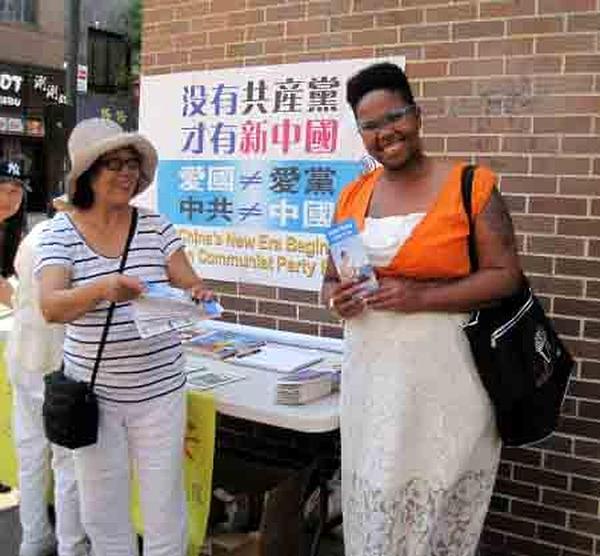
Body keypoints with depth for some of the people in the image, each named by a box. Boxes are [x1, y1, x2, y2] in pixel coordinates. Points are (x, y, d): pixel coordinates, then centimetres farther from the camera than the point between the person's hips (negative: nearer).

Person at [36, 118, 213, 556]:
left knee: (165, 509, 7)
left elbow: (190, 284, -2)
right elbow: (50, 307, -18)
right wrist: (102, 289, -36)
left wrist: (198, 295, -25)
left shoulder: (155, 226, -1)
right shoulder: (62, 231, -5)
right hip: (94, 393, 0)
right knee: (102, 512, 13)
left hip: (159, 390, 1)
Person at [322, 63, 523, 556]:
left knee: (437, 504, 2)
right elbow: (332, 279, 17)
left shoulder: (470, 186, -4)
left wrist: (422, 298, -19)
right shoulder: (353, 196, 9)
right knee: (374, 500, 11)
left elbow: (506, 275, -8)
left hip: (443, 371, -4)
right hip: (370, 370, 4)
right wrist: (337, 298, -7)